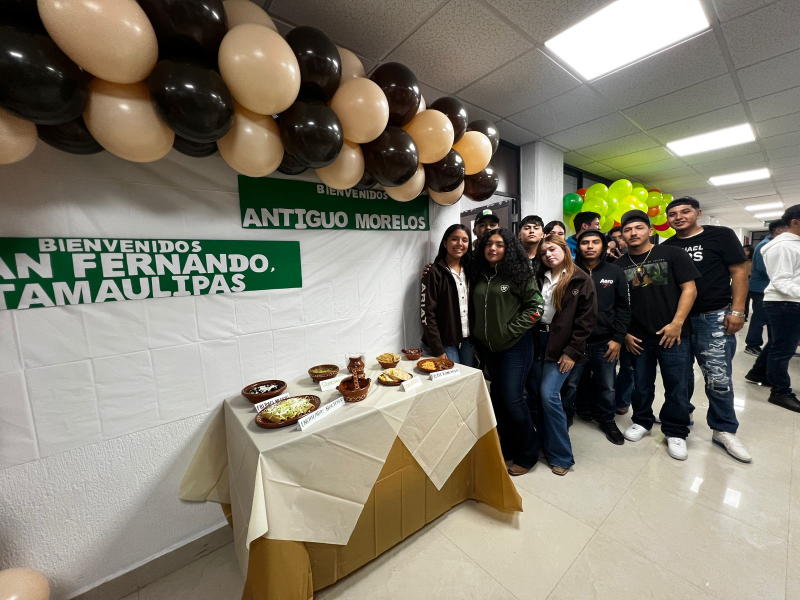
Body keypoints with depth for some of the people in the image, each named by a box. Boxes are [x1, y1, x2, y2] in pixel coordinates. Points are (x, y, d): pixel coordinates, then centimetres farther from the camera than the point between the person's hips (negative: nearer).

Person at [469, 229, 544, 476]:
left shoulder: (519, 273, -8)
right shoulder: (478, 273, 5)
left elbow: (534, 307, -10)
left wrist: (510, 331, -13)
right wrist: (477, 333, 4)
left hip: (515, 345, -5)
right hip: (487, 346, 5)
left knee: (513, 399, -2)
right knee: (498, 397, 16)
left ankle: (527, 454, 24)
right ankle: (506, 447, 36)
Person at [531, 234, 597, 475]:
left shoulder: (581, 281, -4)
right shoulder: (540, 278, 10)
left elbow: (588, 319, -7)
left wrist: (572, 351, -12)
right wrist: (530, 340, -1)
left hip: (561, 345, -5)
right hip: (537, 341, 5)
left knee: (549, 395, -9)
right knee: (538, 395, 7)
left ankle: (561, 455, 9)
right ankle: (546, 444, 26)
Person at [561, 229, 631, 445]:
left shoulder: (615, 272, 3)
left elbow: (623, 308, 4)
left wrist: (618, 338, -3)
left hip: (605, 342, 2)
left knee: (607, 386, 15)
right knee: (569, 384, 9)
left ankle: (607, 419, 38)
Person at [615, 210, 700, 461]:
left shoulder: (672, 254, -1)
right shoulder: (619, 265, 4)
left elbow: (689, 289, -5)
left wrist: (677, 323, -13)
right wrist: (624, 333, 1)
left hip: (672, 334, -1)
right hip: (637, 337, 2)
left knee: (677, 386, 6)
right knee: (641, 385, 13)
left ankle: (676, 433, 24)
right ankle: (642, 421, 32)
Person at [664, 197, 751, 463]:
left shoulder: (721, 236, 1)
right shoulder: (667, 248, 8)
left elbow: (739, 272, -2)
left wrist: (737, 311, -10)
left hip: (713, 317, -3)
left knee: (718, 378, -3)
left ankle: (724, 431, 16)